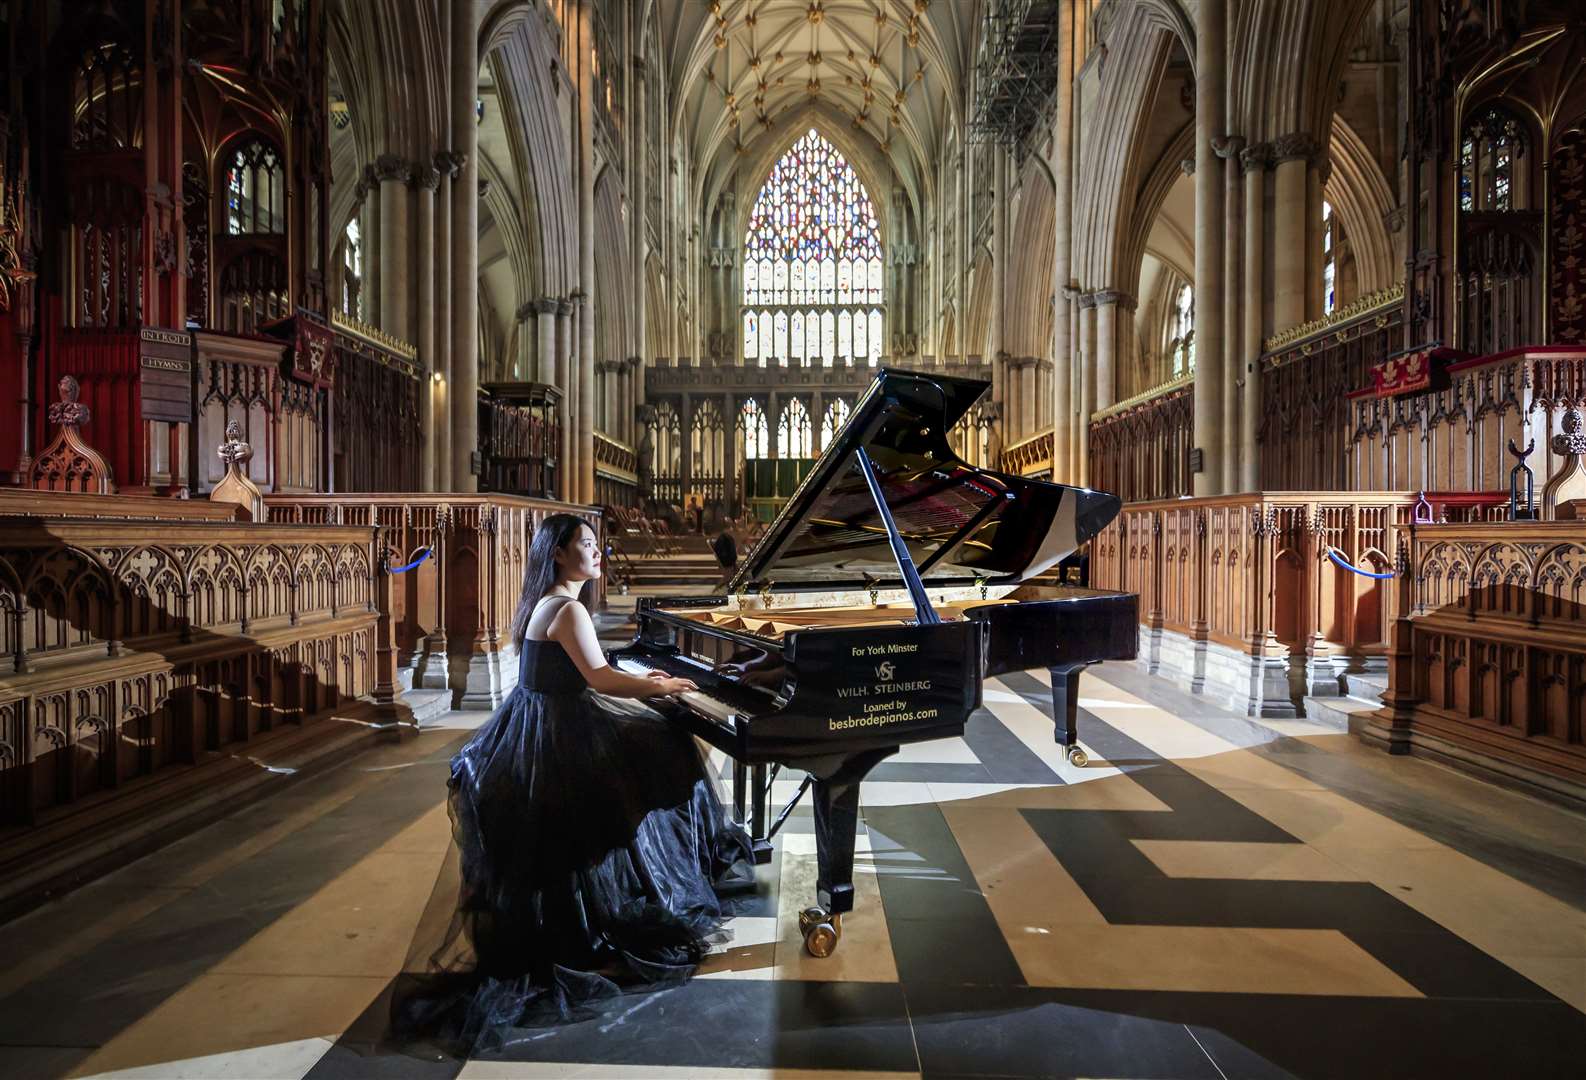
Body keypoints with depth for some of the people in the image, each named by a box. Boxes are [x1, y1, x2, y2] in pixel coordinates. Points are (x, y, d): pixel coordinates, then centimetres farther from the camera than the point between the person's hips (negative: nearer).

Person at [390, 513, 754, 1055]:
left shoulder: (543, 604, 12)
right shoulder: (567, 609, -20)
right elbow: (601, 680, -26)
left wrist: (639, 680, 19)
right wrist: (661, 689, -12)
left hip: (535, 730, 10)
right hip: (557, 742, -10)